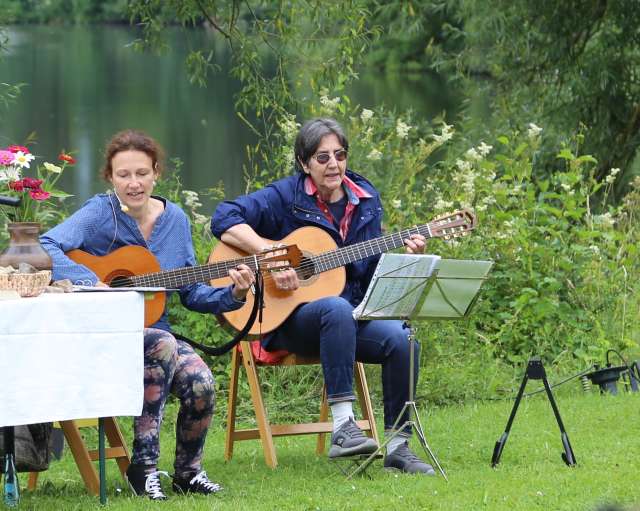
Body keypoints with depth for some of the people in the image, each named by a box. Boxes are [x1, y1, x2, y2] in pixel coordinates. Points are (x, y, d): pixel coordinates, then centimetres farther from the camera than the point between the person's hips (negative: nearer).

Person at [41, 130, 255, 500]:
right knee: (162, 344, -34)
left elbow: (191, 293, 12)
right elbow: (45, 247, -27)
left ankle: (188, 472, 5)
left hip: (154, 329, 5)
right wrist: (92, 283, -36)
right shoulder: (100, 213, -10)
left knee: (201, 383, -24)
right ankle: (143, 466, -24)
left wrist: (233, 295, -6)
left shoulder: (174, 219, 7)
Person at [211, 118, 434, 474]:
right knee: (337, 308, -38)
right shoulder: (286, 196, -4)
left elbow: (374, 268, 15)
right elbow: (225, 220, -15)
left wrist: (406, 256, -5)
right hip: (286, 321, -5)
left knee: (400, 337, -24)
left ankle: (398, 446, -15)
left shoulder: (365, 199, 11)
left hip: (352, 317, 5)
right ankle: (343, 426, -40)